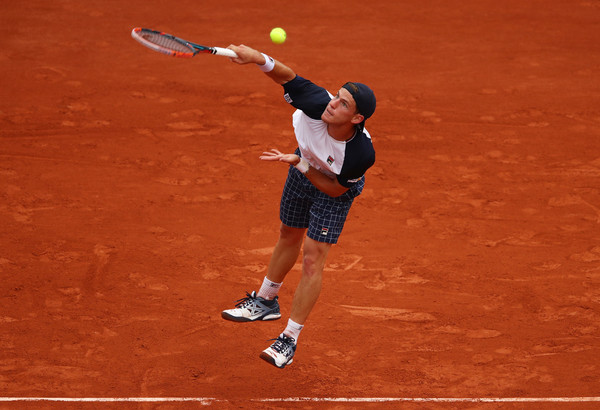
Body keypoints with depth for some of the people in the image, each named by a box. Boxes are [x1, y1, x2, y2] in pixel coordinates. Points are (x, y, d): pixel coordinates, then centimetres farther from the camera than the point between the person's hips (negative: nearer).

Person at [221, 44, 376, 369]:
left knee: (313, 258, -8)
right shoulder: (317, 105, -38)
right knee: (289, 235, 24)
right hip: (304, 168, 4)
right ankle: (266, 301, 47)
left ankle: (289, 340, 3)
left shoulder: (362, 153, -41)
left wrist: (300, 164, -36)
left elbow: (335, 189, -27)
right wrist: (260, 59, -47)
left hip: (334, 189, -4)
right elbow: (289, 77, -27)